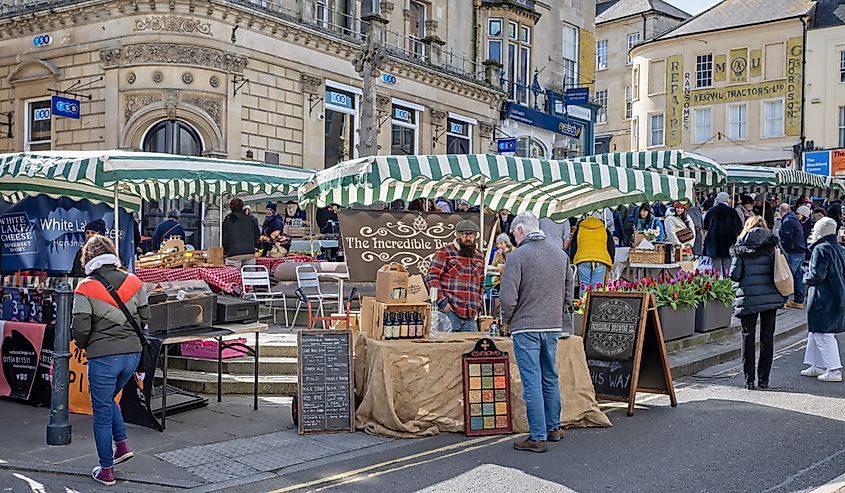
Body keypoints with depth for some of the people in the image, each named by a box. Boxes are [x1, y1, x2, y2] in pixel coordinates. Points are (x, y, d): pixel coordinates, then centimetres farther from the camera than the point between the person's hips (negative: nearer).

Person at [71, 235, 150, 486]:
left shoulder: (86, 288, -10)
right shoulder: (134, 282, 2)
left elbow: (80, 327, -12)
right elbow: (144, 317, 7)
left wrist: (83, 344, 8)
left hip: (103, 356, -5)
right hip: (133, 352, 5)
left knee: (102, 412, 8)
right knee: (108, 399, 28)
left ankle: (106, 471, 16)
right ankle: (122, 444, 19)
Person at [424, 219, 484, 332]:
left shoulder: (479, 257, 19)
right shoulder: (445, 252, -1)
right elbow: (431, 277, -7)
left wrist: (478, 305, 15)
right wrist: (442, 302, -13)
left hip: (470, 317, 6)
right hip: (449, 311, -6)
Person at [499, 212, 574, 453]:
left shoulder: (518, 256, -12)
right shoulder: (561, 254, 9)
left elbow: (507, 297, -17)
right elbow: (568, 292, 15)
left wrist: (507, 319, 0)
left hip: (526, 327, -6)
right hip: (553, 327, 6)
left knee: (532, 382, -3)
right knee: (551, 378, 18)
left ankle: (537, 437, 0)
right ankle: (553, 428, 28)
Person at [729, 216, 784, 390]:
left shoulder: (741, 248, -2)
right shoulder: (772, 246, 1)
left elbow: (734, 274, -6)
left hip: (748, 298, -1)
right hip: (771, 296, 1)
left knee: (748, 336, 6)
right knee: (767, 337, 10)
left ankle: (749, 380, 6)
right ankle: (764, 379, 12)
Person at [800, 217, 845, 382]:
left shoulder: (821, 249, -15)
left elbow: (816, 275, -20)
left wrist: (806, 276, -2)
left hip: (823, 299, -9)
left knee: (823, 334, -4)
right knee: (815, 332, 18)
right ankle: (818, 366, 25)